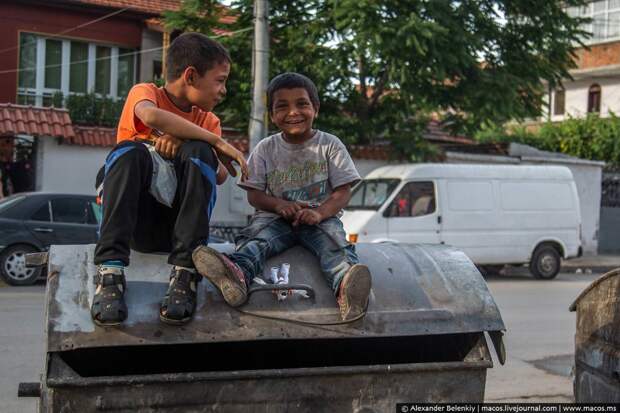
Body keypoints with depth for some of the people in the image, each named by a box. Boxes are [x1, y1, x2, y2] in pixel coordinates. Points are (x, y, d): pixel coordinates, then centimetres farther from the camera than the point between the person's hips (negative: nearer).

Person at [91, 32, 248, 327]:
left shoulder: (207, 120, 15)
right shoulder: (145, 92, 3)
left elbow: (220, 176, -5)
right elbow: (151, 116, -25)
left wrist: (181, 141, -22)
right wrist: (218, 142, -22)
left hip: (176, 225, 3)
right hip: (135, 221, -3)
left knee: (198, 152, -22)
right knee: (130, 151, -29)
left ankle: (185, 273, -30)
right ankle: (110, 271, -38)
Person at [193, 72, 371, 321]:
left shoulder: (330, 145, 6)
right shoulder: (266, 149, 10)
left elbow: (342, 192, 0)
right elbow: (254, 193, 6)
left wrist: (319, 213, -22)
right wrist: (278, 204, -17)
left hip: (321, 216, -1)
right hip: (276, 216, 1)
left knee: (334, 242, -33)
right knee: (255, 238, -31)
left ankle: (346, 287, -65)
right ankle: (237, 274, -64)